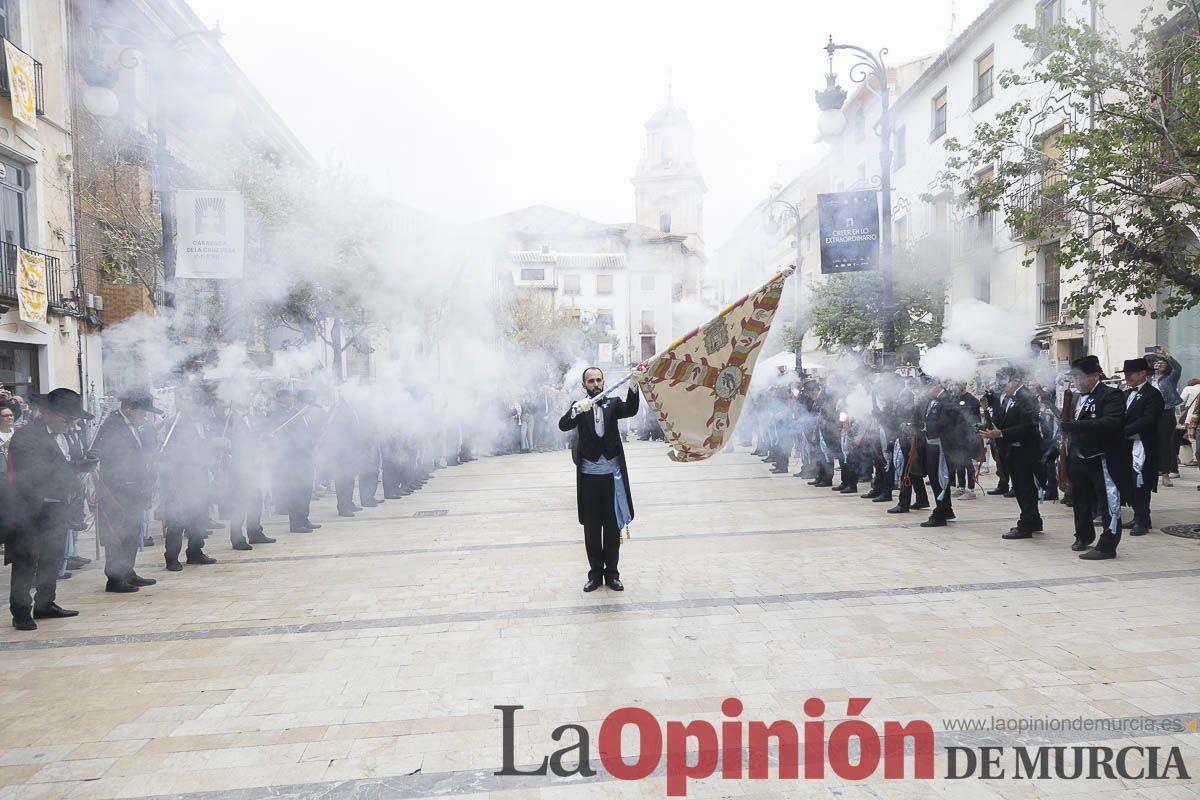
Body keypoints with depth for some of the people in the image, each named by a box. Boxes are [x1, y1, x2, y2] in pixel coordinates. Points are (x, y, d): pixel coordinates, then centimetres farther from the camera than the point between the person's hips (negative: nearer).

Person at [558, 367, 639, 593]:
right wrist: (577, 409, -36)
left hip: (612, 474, 0)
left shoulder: (613, 403, 3)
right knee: (591, 528, 8)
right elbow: (563, 425, -16)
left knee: (613, 526, 8)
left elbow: (631, 410, -17)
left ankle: (612, 573, 19)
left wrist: (633, 386, -35)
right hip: (588, 476, 0)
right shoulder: (578, 407, 1)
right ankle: (595, 573, 19)